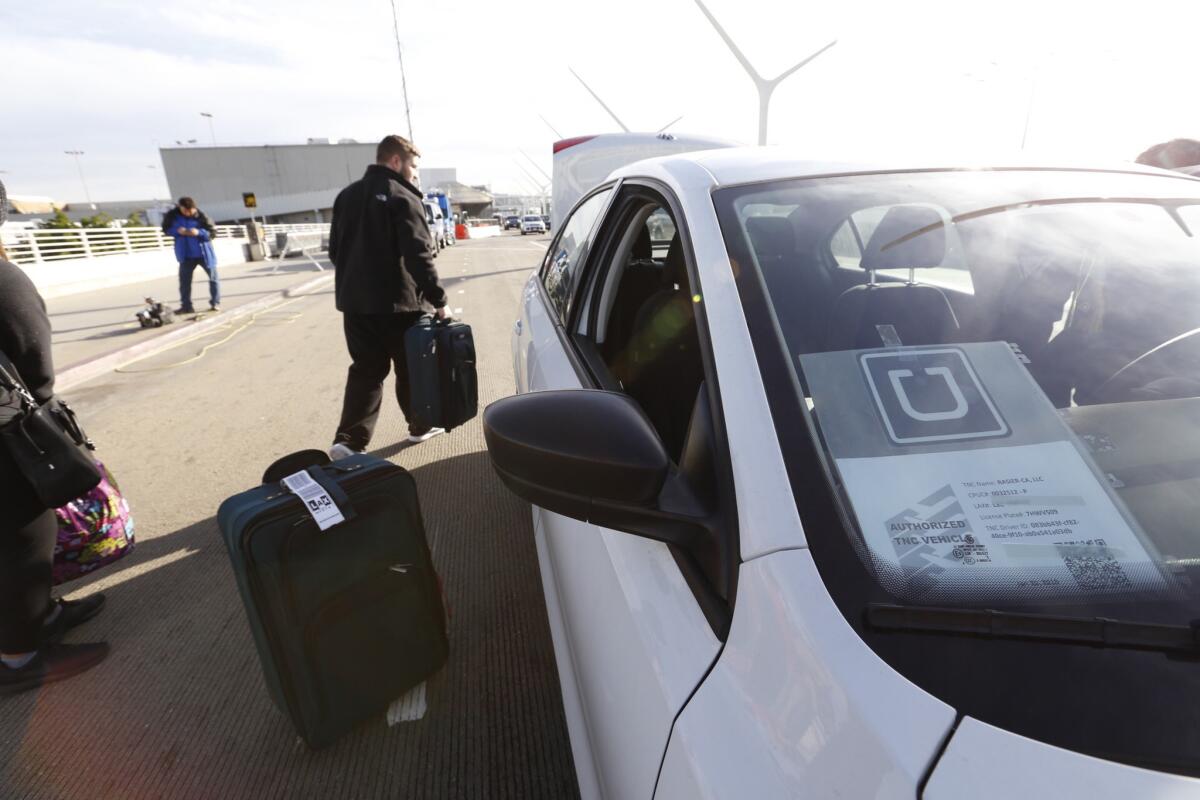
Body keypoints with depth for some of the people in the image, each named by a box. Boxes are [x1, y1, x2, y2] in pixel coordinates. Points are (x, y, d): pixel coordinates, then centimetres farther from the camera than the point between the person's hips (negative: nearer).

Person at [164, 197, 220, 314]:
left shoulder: (201, 216, -12)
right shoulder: (172, 215, -4)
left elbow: (213, 232, -10)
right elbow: (166, 229, 6)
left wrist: (199, 232, -26)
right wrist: (177, 231, -14)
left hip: (204, 252, -2)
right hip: (187, 254, 2)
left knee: (213, 278, 4)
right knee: (184, 280, 2)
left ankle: (215, 303, 17)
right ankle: (186, 306, 9)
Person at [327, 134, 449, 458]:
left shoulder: (346, 195, 14)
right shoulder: (403, 198, -10)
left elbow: (335, 249, 18)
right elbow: (418, 255, -18)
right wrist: (437, 299, -15)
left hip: (354, 301, 6)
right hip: (397, 302, -6)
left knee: (365, 369, 9)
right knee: (411, 367, 11)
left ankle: (348, 440, -1)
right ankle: (420, 426, 26)